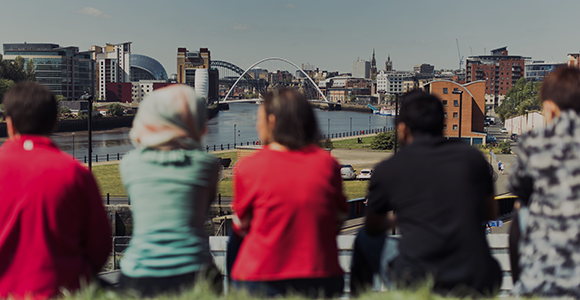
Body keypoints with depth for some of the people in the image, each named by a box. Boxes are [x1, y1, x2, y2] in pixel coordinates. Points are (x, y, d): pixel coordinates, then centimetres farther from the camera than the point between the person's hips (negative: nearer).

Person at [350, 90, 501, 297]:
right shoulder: (472, 156, 6)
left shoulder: (387, 169, 0)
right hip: (477, 285, 3)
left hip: (415, 284, -3)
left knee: (365, 240, 24)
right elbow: (491, 213, 23)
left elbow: (373, 228, 18)